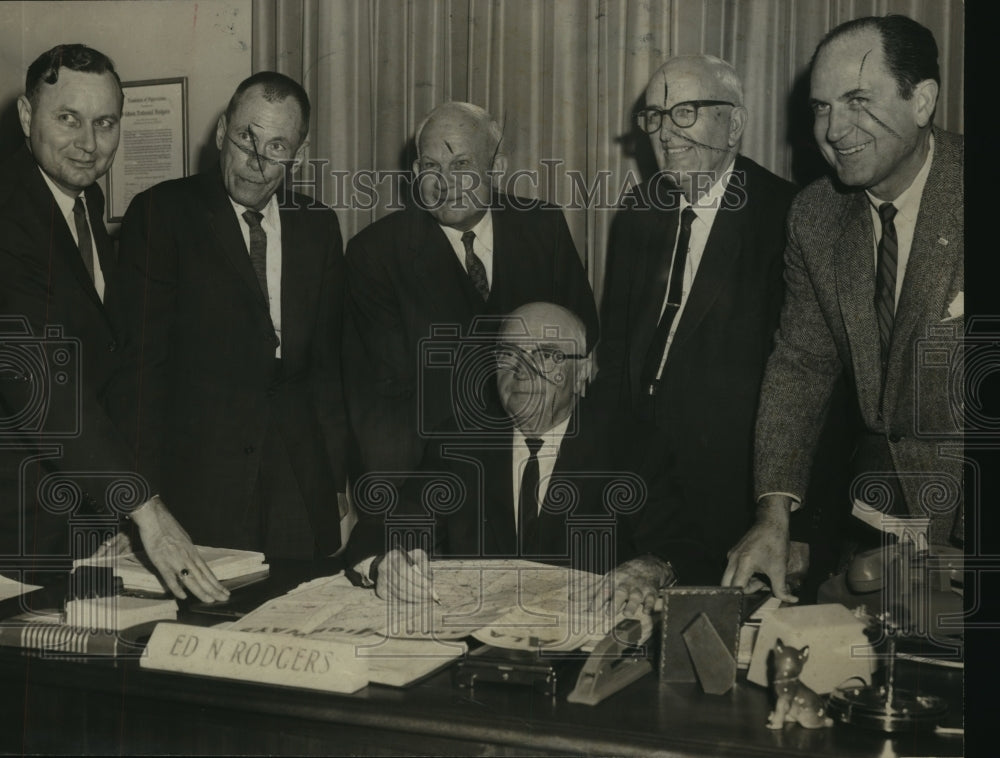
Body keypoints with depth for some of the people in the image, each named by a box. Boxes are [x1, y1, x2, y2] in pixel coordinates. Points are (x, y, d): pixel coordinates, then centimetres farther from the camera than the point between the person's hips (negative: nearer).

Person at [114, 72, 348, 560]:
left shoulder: (318, 226, 11)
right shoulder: (160, 213, -1)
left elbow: (328, 363, 13)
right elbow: (142, 359, -5)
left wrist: (339, 483, 8)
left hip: (300, 483, 4)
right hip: (198, 479, -3)